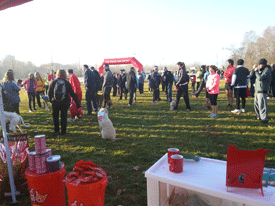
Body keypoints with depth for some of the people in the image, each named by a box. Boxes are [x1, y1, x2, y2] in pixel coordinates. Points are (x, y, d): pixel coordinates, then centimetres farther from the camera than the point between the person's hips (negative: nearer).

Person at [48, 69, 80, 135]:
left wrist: (51, 100, 21)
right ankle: (63, 131, 11)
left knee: (55, 116, 17)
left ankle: (56, 130, 20)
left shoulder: (53, 82, -2)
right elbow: (72, 94, -4)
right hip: (65, 103, -1)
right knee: (64, 117, 7)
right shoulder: (67, 83, -3)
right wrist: (77, 102, 0)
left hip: (55, 103, 1)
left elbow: (49, 93, 5)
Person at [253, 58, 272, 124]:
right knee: (256, 104, 18)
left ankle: (264, 118, -10)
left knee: (262, 105, -13)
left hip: (262, 91, -10)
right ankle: (258, 116, 30)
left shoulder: (267, 70, -11)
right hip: (257, 90, 10)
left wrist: (256, 71, -12)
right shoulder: (261, 70, 18)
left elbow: (260, 78, -24)